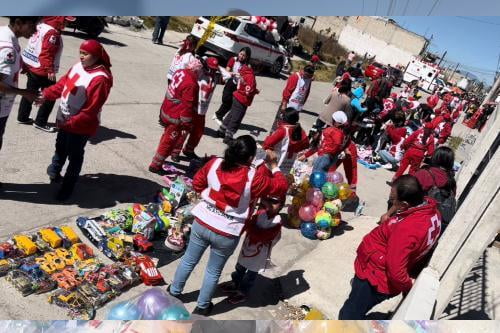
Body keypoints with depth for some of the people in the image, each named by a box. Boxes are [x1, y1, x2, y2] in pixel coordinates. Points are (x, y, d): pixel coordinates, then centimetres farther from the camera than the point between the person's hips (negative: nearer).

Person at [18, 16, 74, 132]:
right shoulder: (53, 33, -21)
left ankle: (22, 117, 31)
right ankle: (40, 122, 9)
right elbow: (46, 54, -26)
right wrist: (50, 70, -24)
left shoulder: (41, 25, 8)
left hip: (31, 66, 10)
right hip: (42, 71, -10)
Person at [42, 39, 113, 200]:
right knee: (61, 146, 28)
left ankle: (67, 186, 26)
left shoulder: (100, 79, -27)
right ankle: (55, 169, 53)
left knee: (74, 155, 9)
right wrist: (46, 94, -2)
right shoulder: (78, 66, -2)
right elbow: (63, 83, 10)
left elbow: (90, 111, -27)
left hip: (80, 126, -8)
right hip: (64, 119, 8)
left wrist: (70, 122, -24)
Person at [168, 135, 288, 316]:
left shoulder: (214, 163, -11)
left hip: (201, 223, 4)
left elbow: (197, 183, 3)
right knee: (213, 271, 19)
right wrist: (273, 165, 2)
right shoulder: (254, 177, -22)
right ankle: (201, 307, 38)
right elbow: (281, 186, -9)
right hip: (227, 234, -3)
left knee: (189, 260, 25)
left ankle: (174, 292, 47)